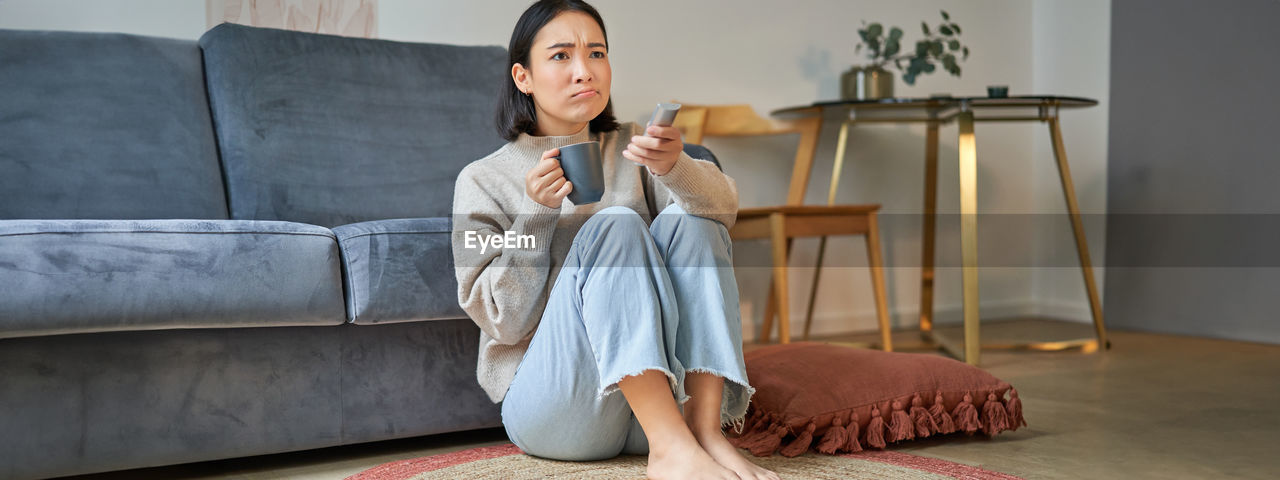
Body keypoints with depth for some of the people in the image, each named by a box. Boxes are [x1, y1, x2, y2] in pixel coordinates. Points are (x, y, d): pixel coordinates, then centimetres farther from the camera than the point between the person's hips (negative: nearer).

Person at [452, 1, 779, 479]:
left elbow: (723, 209, -8)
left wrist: (675, 165, -31)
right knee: (615, 224, -25)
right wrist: (536, 214, -18)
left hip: (665, 397, 3)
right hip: (548, 408, -3)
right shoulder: (484, 180, 3)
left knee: (686, 218, -17)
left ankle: (706, 430, -27)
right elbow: (503, 321, -5)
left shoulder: (630, 148, 11)